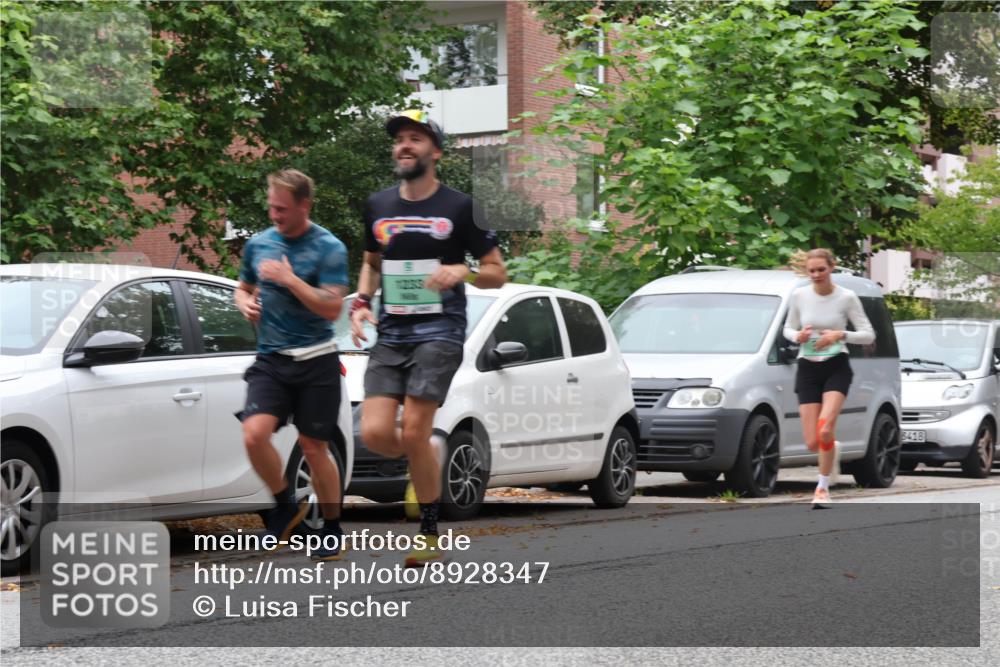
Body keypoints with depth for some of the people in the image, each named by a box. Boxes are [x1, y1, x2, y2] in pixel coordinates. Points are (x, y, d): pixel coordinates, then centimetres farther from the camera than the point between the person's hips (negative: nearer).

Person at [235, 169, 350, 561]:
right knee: (254, 433, -17)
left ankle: (332, 528, 20)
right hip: (270, 359, 4)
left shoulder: (328, 248, -6)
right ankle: (286, 505, 6)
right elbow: (244, 288, 25)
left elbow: (332, 308, -14)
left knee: (313, 448, 1)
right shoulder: (258, 243, 9)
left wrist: (289, 279, -18)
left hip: (316, 361, -3)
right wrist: (246, 304, 2)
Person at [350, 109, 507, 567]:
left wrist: (461, 272, -16)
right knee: (374, 433, -10)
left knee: (412, 431, -14)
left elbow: (498, 273, 5)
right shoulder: (378, 207, 11)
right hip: (389, 335, 4)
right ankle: (430, 453, 24)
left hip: (439, 332, -4)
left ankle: (430, 536, 0)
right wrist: (361, 302, 8)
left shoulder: (458, 208, 0)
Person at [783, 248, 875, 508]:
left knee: (825, 428, -26)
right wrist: (798, 336, -10)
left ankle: (823, 487, -11)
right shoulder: (799, 296, 0)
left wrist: (840, 335, -20)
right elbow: (788, 329, 13)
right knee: (813, 442, -4)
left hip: (837, 367, -2)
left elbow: (868, 335, -3)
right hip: (808, 369, 3)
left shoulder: (846, 297, -6)